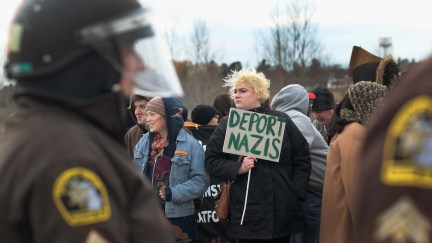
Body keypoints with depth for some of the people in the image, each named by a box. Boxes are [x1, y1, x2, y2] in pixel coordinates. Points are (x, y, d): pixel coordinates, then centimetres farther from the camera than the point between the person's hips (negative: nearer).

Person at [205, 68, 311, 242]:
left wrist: (296, 194, 0)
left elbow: (302, 159, 8)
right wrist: (238, 168, -14)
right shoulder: (226, 125, 6)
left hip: (283, 211, 1)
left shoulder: (282, 120, 6)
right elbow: (211, 161, 3)